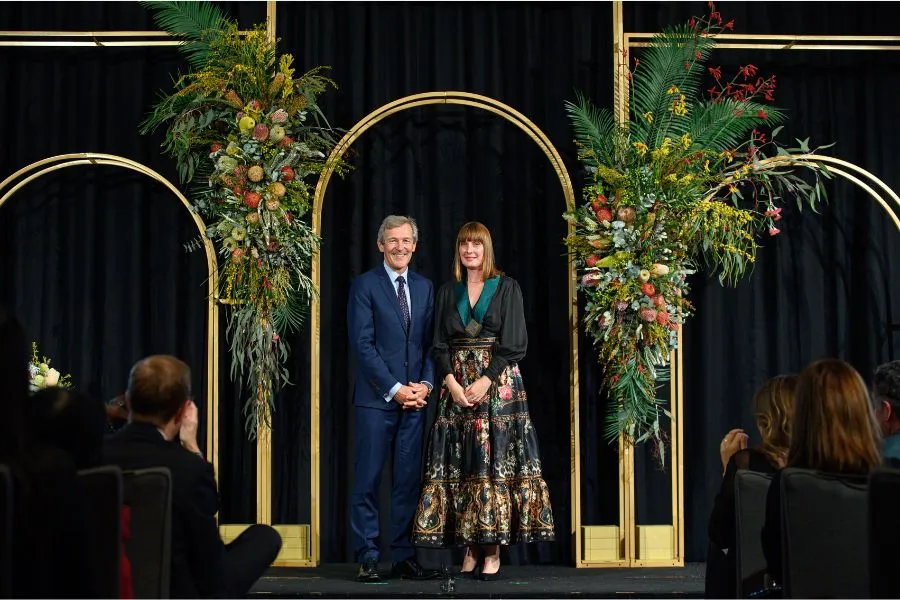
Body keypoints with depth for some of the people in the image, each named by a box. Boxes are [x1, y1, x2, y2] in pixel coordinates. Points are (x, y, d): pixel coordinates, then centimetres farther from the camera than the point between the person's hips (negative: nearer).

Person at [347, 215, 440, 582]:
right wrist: (394, 389, -12)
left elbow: (430, 342, 13)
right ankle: (367, 558, 5)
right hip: (377, 397, -4)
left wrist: (425, 383, -3)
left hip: (415, 397, 4)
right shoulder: (365, 286, -1)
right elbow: (363, 344, -7)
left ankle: (404, 558, 10)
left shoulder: (425, 287, 14)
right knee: (368, 480, -2)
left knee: (409, 480, 5)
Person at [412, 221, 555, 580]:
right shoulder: (448, 292, 13)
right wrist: (451, 382, -9)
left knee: (496, 462, -8)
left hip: (498, 384, -3)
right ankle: (470, 550, 2)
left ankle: (493, 551, -5)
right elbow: (439, 345, 7)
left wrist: (485, 381, -14)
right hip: (456, 385, 3)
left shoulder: (506, 288, 4)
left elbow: (514, 344, -3)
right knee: (460, 466, -1)